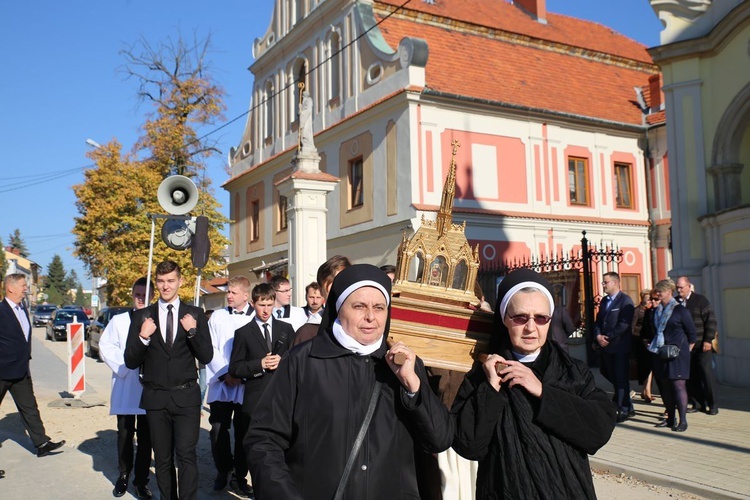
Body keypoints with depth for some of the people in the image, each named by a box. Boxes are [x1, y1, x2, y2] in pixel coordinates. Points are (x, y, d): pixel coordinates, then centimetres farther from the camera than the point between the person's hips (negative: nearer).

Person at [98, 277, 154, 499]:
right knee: (125, 433, 11)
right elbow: (105, 347, 2)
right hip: (125, 387, 1)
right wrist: (122, 366, -7)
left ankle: (141, 479, 17)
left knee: (145, 436, 6)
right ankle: (123, 475, 26)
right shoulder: (119, 320, 4)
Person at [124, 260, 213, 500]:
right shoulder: (142, 316, 5)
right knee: (163, 459, 11)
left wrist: (193, 332, -16)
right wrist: (143, 337, -16)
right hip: (156, 398, 2)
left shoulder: (195, 314, 3)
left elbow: (206, 357, 0)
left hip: (186, 396, -2)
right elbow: (131, 362, 2)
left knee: (186, 455, -10)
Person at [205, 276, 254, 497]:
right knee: (218, 431, 1)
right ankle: (223, 470, 21)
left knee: (243, 432, 5)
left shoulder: (256, 318, 0)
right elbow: (210, 348, 3)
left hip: (247, 385, -2)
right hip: (220, 384, 2)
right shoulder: (217, 316, 8)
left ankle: (240, 477, 17)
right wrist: (225, 374, -7)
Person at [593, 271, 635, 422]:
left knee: (621, 378, -2)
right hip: (606, 346, 7)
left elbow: (624, 323, -18)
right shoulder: (604, 300, 15)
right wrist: (598, 336, -6)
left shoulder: (625, 300, -9)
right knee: (612, 376, 11)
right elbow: (598, 320, 13)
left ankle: (624, 409, 9)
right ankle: (627, 406, 23)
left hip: (620, 346, -7)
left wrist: (608, 337, -17)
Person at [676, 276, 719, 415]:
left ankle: (712, 405, 8)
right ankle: (697, 403, 13)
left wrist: (708, 340, -12)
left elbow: (711, 321, -7)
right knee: (690, 377, 4)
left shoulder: (700, 300, -4)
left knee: (706, 375, 0)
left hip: (701, 346, -4)